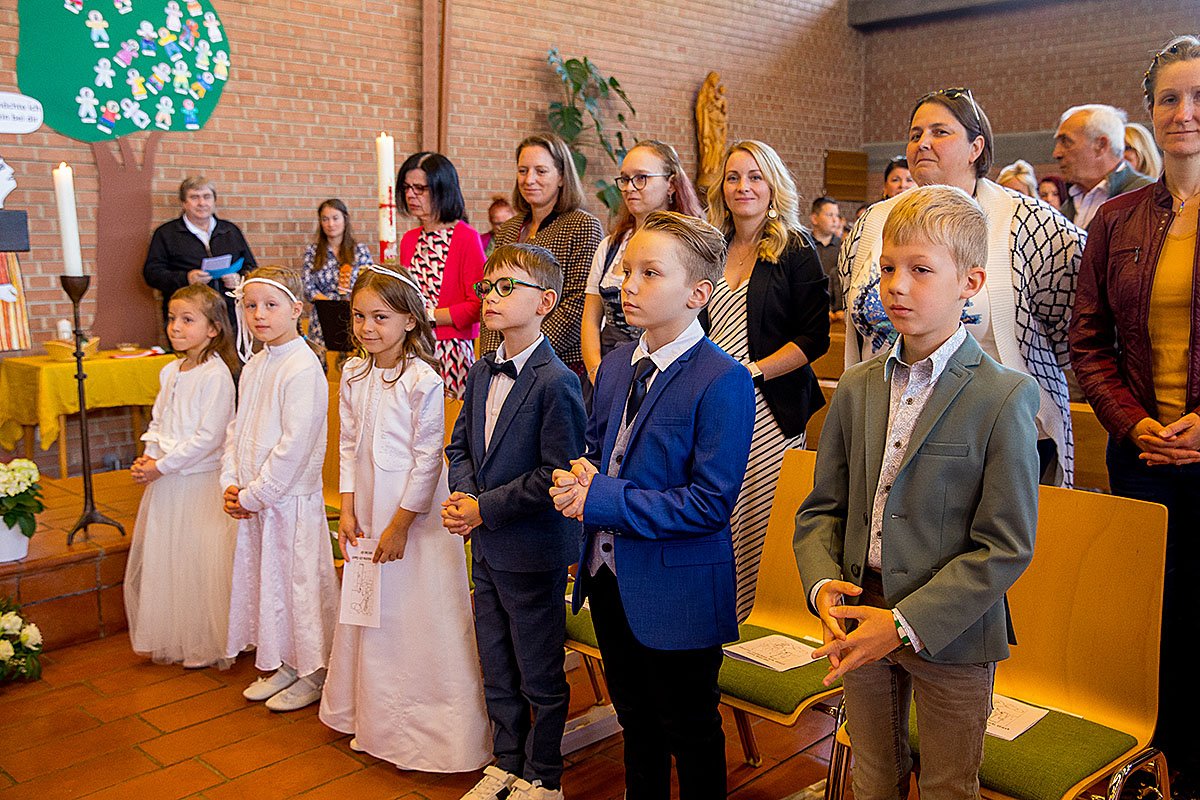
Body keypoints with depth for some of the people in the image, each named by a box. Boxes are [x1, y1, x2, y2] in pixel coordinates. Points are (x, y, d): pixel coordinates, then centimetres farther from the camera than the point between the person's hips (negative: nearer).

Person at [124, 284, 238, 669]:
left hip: (200, 481, -8)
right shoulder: (170, 371, 9)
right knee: (162, 560, 17)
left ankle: (207, 645, 19)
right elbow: (157, 422, 16)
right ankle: (171, 640, 33)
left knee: (199, 562, 2)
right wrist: (147, 457, -2)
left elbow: (208, 438, -20)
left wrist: (161, 466, -17)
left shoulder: (216, 374, -16)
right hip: (165, 480, 8)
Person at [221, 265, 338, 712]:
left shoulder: (303, 369, -17)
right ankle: (283, 665, 33)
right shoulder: (254, 366, 9)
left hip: (291, 498, -8)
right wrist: (232, 484, 0)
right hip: (253, 499, 8)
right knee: (264, 579, 17)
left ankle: (312, 674, 19)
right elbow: (237, 430, 13)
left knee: (299, 581, 3)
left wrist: (254, 494, -15)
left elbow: (294, 446, -21)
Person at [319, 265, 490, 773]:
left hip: (414, 511, -6)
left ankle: (422, 729, 18)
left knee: (417, 620, 2)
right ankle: (374, 717, 34)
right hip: (367, 508, 7)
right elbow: (349, 445, 9)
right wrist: (348, 509, 2)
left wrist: (400, 523, -14)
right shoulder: (353, 375, 4)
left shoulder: (423, 381, -15)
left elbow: (428, 458, -15)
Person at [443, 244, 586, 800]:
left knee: (539, 675, 9)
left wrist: (484, 508, -18)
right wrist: (462, 494, -5)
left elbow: (557, 474, -23)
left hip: (533, 551, -8)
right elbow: (460, 444, 14)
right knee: (496, 670, 21)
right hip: (486, 547, 8)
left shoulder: (556, 383, -19)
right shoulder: (482, 373, 7)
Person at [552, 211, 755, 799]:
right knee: (634, 717, 26)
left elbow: (711, 503, -24)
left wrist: (602, 500, -25)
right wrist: (580, 476, -10)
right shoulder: (615, 365, 3)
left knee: (688, 731, 14)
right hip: (609, 576, 7)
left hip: (677, 592, -7)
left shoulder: (722, 382, -21)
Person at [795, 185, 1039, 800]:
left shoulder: (1004, 397, -13)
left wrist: (907, 624, -20)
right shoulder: (857, 388, 3)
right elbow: (823, 507, 6)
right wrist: (823, 584, -12)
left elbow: (1005, 546, -16)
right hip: (861, 620, 4)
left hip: (950, 632, -4)